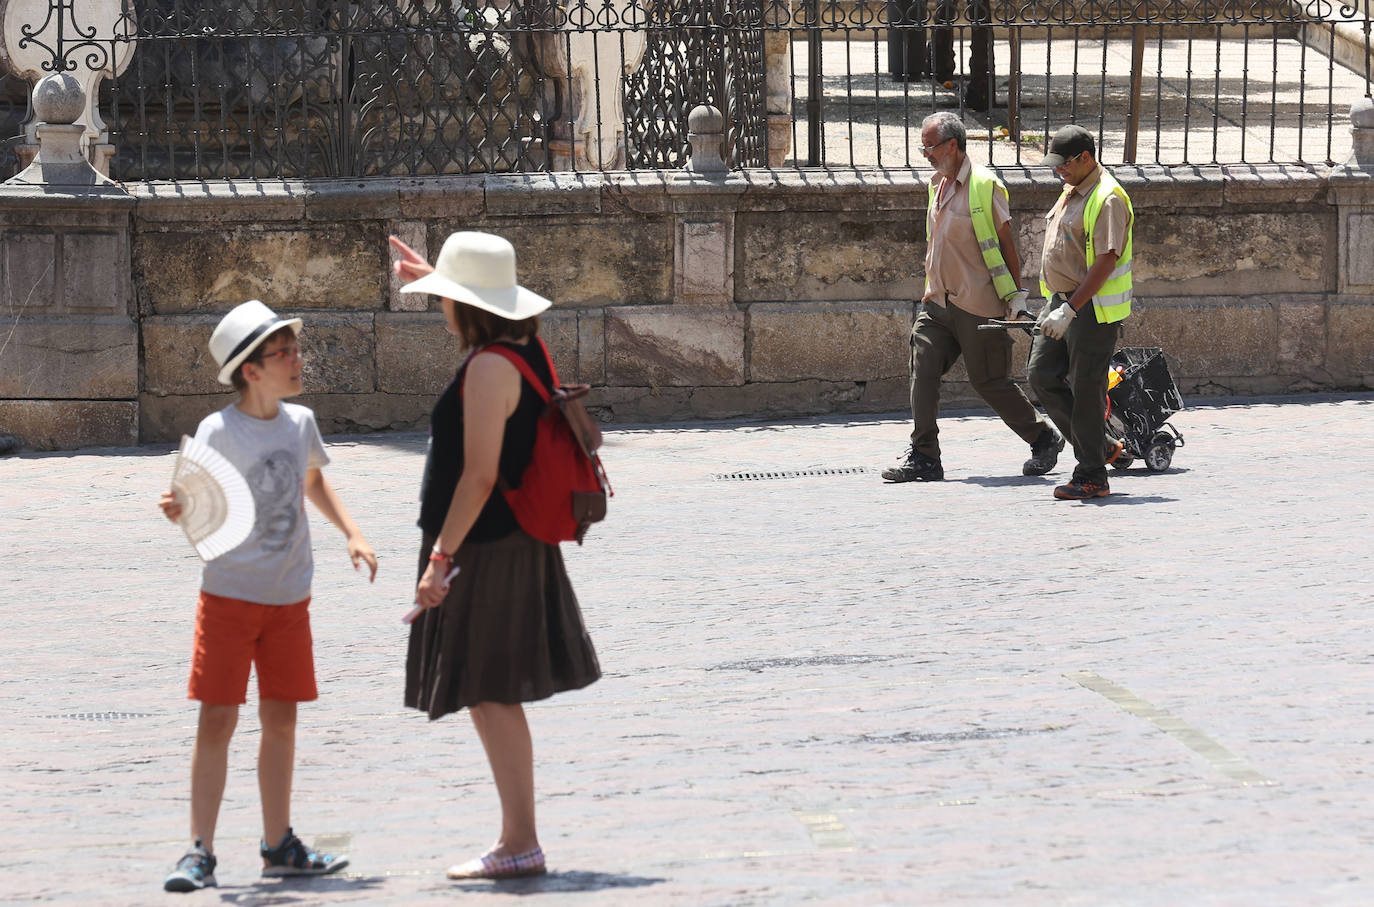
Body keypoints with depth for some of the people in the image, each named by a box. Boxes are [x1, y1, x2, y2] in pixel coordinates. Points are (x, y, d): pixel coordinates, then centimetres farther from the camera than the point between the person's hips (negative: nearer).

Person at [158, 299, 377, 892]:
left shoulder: (299, 422, 3)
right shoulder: (218, 432, -13)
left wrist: (351, 534, 13)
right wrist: (178, 510, -34)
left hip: (289, 598, 5)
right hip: (229, 595, -5)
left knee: (280, 719, 9)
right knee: (217, 720, -5)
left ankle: (278, 846, 19)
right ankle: (200, 852, -1)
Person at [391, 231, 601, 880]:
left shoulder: (489, 368, -20)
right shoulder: (526, 348, 8)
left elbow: (479, 477, -24)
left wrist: (441, 557, -22)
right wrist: (432, 278, 39)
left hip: (483, 550, -10)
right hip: (515, 543, 10)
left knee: (490, 698, -6)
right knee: (495, 700, 16)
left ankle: (521, 844, -5)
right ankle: (515, 838, 22)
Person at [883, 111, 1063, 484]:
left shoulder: (984, 186, -12)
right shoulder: (938, 184, 12)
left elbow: (1005, 243, -9)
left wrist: (1016, 295, -7)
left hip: (978, 305, -7)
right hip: (938, 302, 7)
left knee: (989, 381, 0)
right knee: (923, 371, -6)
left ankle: (1044, 439, 19)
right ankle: (923, 458, -5)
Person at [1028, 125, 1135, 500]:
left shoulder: (1107, 198, -16)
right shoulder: (1071, 193, 15)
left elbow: (1105, 261, -22)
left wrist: (1070, 310, -24)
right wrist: (1055, 305, 21)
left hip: (1094, 307, -10)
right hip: (1063, 301, 10)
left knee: (1086, 389, -6)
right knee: (1042, 374, 7)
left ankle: (1092, 477, 2)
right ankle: (1101, 446, 17)